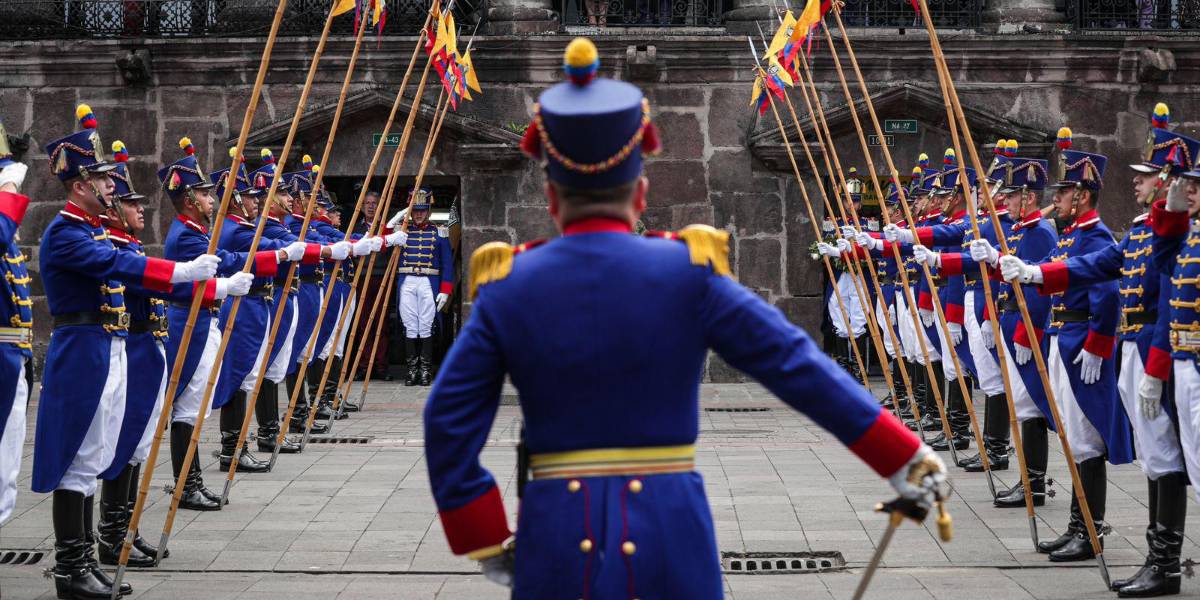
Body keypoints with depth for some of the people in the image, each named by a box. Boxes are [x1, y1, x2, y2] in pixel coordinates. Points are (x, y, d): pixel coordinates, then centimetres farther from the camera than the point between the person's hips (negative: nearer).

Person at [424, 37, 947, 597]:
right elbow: (795, 365, -3)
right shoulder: (687, 272, -4)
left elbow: (448, 425, 0)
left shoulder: (507, 286, 0)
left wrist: (485, 543, 9)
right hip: (670, 536, -1)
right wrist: (906, 457, 4)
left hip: (558, 541, 1)